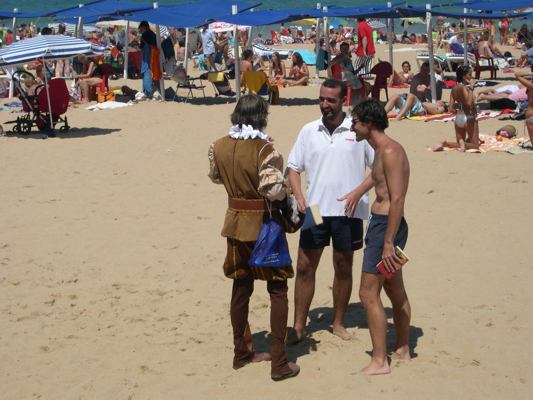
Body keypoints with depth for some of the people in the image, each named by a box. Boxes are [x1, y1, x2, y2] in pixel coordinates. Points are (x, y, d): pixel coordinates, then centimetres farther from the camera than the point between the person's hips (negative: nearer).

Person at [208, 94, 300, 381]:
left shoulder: (219, 147, -2)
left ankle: (242, 352, 28)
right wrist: (285, 190, -4)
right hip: (264, 224, -5)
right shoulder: (264, 149, -21)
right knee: (277, 290, 5)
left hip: (236, 223, 6)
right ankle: (279, 363, 3)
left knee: (241, 287, 18)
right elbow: (274, 190, -24)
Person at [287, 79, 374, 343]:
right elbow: (294, 168, 9)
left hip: (347, 211, -2)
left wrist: (358, 192, -13)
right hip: (315, 210, 2)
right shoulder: (309, 131, 5)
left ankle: (339, 323, 24)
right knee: (305, 267, 3)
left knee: (343, 268, 10)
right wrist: (299, 197, -6)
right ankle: (298, 326, 11)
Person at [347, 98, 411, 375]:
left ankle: (379, 361, -2)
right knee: (395, 291, 18)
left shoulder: (390, 151, -17)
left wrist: (388, 242, -25)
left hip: (386, 225, -11)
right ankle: (402, 349, 30)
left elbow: (397, 199, -23)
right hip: (383, 223, 11)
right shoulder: (383, 150, 14)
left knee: (368, 294, -7)